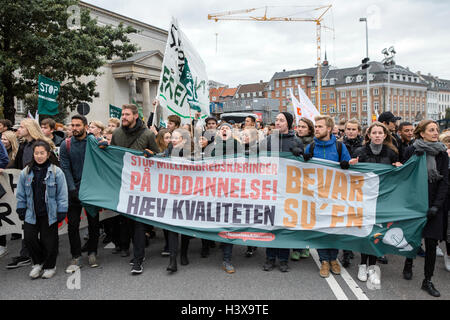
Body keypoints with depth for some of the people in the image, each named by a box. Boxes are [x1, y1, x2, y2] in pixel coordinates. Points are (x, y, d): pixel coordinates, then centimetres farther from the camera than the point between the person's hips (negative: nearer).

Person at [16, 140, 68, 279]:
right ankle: (38, 263, 25)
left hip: (50, 213, -3)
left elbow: (62, 194, -4)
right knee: (29, 238, 1)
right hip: (31, 213, 3)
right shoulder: (26, 172, 1)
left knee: (49, 240, 6)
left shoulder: (56, 172, -7)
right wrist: (21, 210, 7)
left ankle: (49, 266, 25)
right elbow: (21, 194, 10)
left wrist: (61, 212, -6)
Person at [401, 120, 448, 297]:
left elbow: (445, 181, 1)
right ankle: (408, 264, 36)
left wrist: (436, 205, -9)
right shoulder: (411, 150, -1)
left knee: (431, 243, 1)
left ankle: (427, 281, 12)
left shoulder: (442, 153, 5)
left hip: (434, 204, 2)